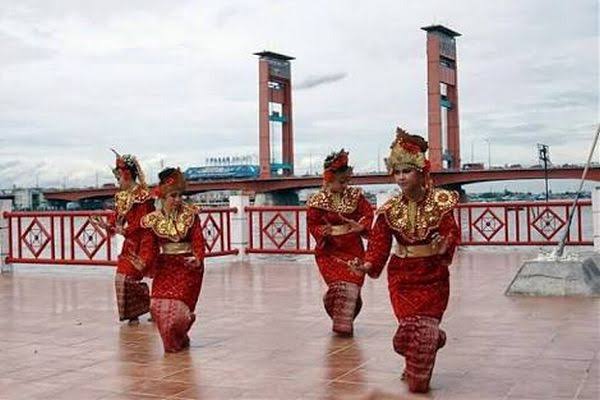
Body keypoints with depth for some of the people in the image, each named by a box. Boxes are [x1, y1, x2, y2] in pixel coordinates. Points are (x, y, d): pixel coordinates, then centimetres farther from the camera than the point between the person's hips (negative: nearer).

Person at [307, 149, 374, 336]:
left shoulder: (355, 195, 2)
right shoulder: (317, 201, -6)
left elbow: (368, 212, 2)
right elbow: (312, 224, -1)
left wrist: (361, 226, -19)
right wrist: (323, 232, -21)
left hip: (353, 248, 3)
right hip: (330, 250, -3)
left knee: (352, 283, -1)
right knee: (338, 284, -10)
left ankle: (345, 321, 13)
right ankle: (342, 321, 10)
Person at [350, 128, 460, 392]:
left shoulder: (439, 202, -10)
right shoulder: (390, 209, -4)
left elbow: (452, 234, -11)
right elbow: (379, 244, -6)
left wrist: (444, 246, -31)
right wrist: (367, 265, -21)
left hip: (433, 275, -2)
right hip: (401, 276, 2)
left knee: (425, 325, 0)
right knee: (409, 325, 4)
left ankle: (418, 377, 23)